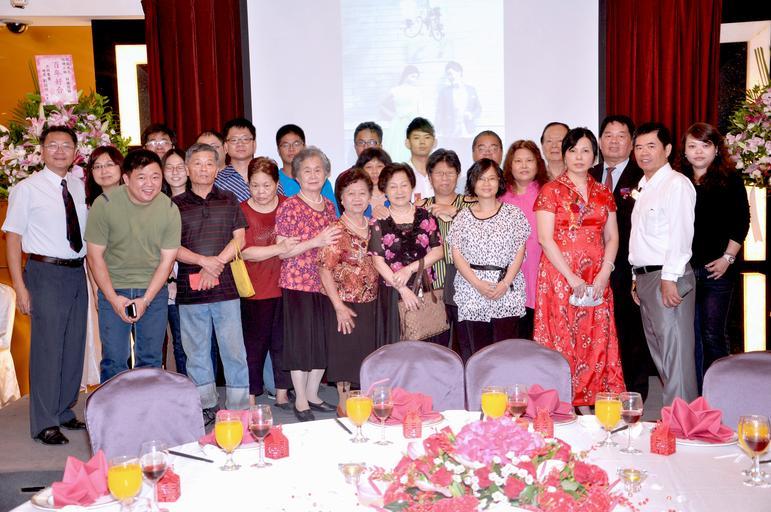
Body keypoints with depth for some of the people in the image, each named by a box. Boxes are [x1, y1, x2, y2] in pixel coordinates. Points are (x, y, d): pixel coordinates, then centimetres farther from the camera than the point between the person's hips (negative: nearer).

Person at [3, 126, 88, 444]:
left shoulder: (80, 187, 9)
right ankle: (44, 424, 7)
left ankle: (64, 412, 28)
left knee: (74, 346, 12)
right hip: (46, 273, -6)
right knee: (47, 347, -4)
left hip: (77, 273, 6)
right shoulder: (26, 188, -5)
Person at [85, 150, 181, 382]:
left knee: (151, 360, 8)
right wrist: (113, 298, -12)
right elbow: (95, 255, -7)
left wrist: (146, 300, -11)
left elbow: (167, 259, -4)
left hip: (154, 290, 2)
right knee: (114, 359, 0)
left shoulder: (169, 209, -7)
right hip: (113, 290, -2)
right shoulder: (104, 204, -12)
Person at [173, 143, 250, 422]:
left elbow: (239, 238, 3)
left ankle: (239, 409, 9)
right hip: (190, 289, 0)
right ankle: (206, 406, 20)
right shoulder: (175, 205, 7)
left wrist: (216, 265, -9)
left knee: (234, 349, 0)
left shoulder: (229, 201, 10)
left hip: (225, 286, 0)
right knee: (196, 351, 7)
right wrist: (203, 261, -13)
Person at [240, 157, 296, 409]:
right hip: (255, 291, -3)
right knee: (255, 345, 4)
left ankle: (282, 394, 25)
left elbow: (297, 241, 17)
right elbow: (245, 252, -16)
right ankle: (251, 397, 16)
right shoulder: (242, 212, -7)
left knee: (282, 342, 12)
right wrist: (279, 248, -26)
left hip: (285, 287, 3)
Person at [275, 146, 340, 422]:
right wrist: (315, 242, -21)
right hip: (297, 284, -6)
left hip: (324, 283, 6)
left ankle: (313, 394, 26)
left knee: (323, 342, 11)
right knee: (301, 341, 2)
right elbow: (282, 251, -13)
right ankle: (300, 400, 16)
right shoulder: (289, 207, -8)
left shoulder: (329, 205, 11)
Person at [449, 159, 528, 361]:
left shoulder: (513, 214, 7)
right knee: (473, 350, -2)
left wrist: (505, 283, -9)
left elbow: (519, 251, 4)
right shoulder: (463, 217, 8)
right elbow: (456, 253, 2)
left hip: (507, 292, 0)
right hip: (471, 291, 1)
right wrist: (478, 284, -10)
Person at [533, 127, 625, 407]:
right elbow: (545, 238, -9)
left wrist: (604, 273, -6)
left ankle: (587, 402, 13)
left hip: (596, 281, 4)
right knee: (561, 341, -2)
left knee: (596, 342, 3)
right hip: (559, 276, -4)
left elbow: (612, 237, 11)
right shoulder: (551, 191, -1)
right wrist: (572, 278, -14)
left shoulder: (603, 194, 13)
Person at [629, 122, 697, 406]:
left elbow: (681, 235, -17)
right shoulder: (643, 186, 18)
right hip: (645, 277, 10)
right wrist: (637, 278, 16)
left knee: (675, 352, -7)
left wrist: (669, 279, -21)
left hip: (668, 278, -9)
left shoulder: (676, 183, -10)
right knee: (658, 351, 14)